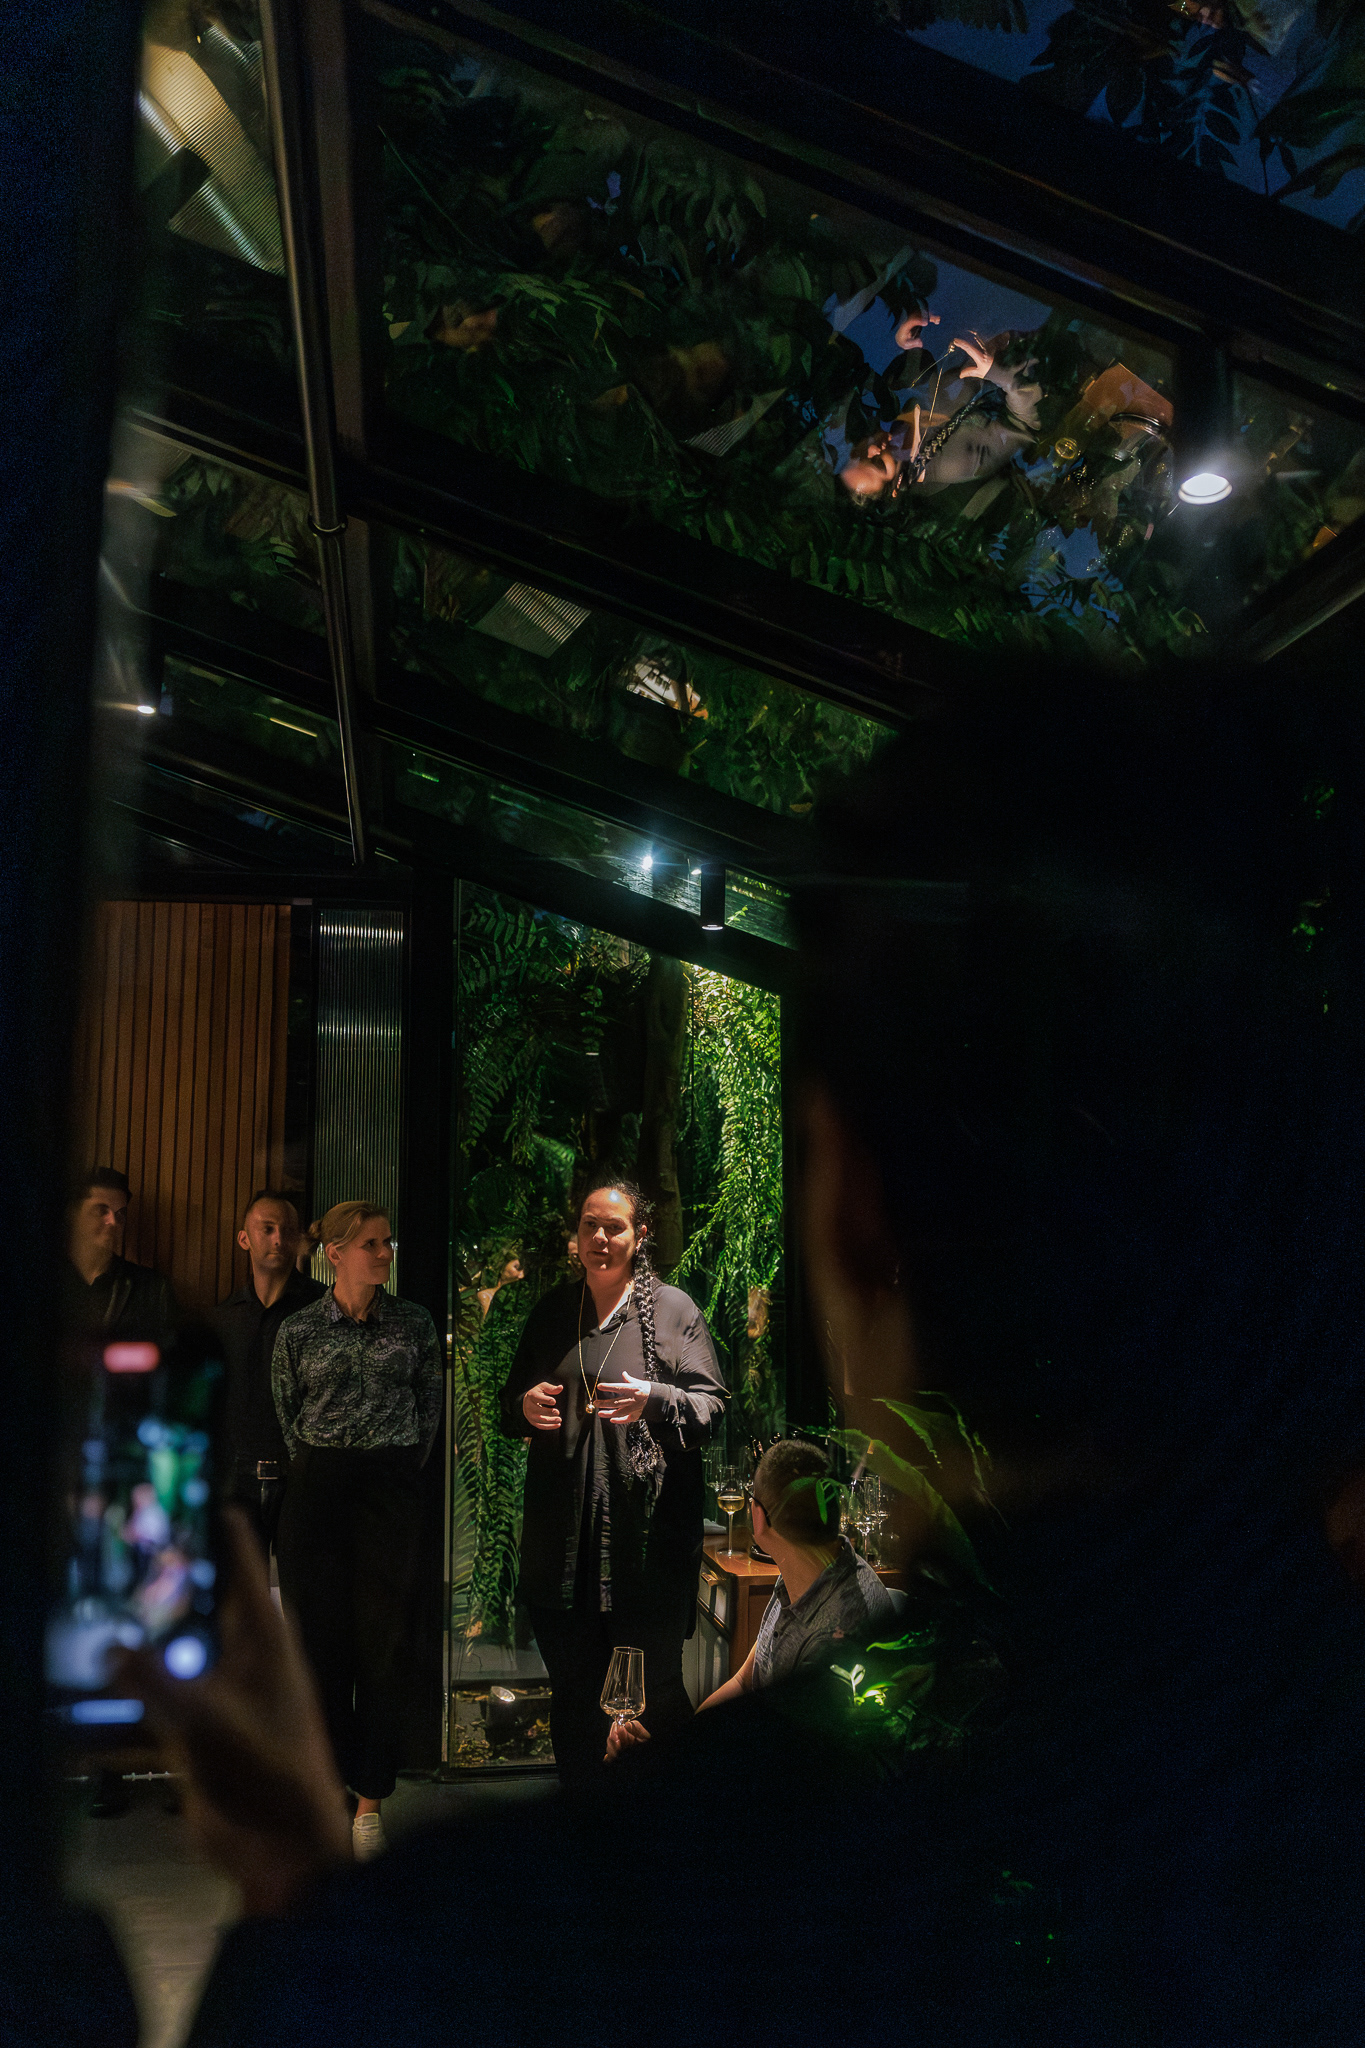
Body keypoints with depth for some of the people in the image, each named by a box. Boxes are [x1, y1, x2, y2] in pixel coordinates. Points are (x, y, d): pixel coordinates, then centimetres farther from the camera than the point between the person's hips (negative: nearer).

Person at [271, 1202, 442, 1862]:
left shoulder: (414, 1323, 4)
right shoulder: (298, 1329, 2)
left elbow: (430, 1409, 9)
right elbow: (284, 1412, 9)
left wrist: (399, 1473, 7)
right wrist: (318, 1472, 7)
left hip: (391, 1487, 0)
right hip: (317, 1487, 0)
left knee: (382, 1643, 2)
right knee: (320, 1639, 3)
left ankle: (370, 1799, 10)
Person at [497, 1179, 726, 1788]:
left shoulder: (672, 1309, 3)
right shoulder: (551, 1312, 14)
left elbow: (712, 1405, -2)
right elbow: (509, 1408, 22)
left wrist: (655, 1399, -21)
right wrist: (525, 1408, -2)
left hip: (649, 1531, -3)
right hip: (563, 1540, 4)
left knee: (663, 1688, -1)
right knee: (571, 1689, 9)